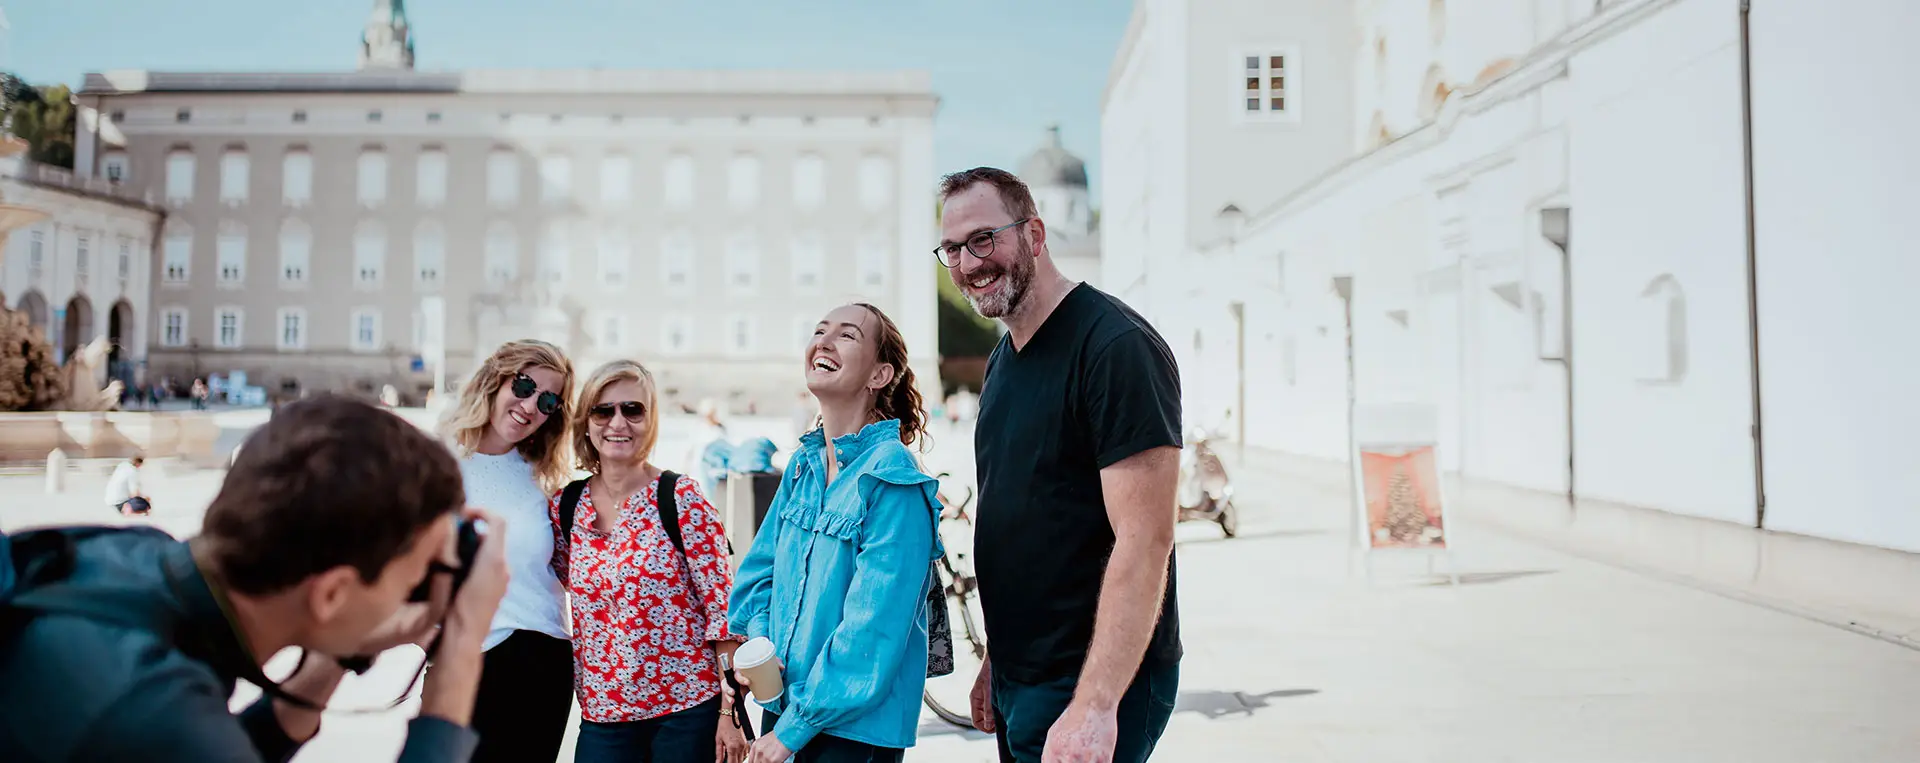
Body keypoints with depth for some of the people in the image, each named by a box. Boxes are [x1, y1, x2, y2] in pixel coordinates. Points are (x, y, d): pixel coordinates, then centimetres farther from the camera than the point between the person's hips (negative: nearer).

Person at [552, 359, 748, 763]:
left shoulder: (682, 499, -8)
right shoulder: (564, 507, 3)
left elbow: (723, 606, -9)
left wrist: (732, 712, -10)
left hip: (688, 706, -3)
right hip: (602, 715, 4)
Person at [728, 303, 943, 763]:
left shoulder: (893, 482, -19)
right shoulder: (804, 466, 3)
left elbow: (873, 629, -21)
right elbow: (761, 567, 11)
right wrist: (756, 642, -8)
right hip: (783, 702, 6)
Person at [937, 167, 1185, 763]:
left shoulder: (1115, 346, -17)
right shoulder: (1003, 358, 10)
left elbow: (1145, 541, -23)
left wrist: (1095, 705, -27)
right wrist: (995, 661, 15)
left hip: (1092, 690, -8)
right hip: (1018, 682, 8)